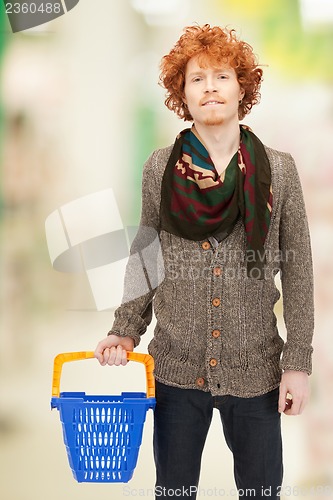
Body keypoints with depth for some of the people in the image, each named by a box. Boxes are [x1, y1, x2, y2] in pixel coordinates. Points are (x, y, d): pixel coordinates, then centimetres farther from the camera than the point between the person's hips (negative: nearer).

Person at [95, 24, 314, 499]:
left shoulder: (278, 169, -3)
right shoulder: (160, 167, 0)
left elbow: (297, 272, -1)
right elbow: (145, 260, 7)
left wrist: (299, 363, -5)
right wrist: (125, 332, -4)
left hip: (255, 369, -1)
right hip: (177, 366, 1)